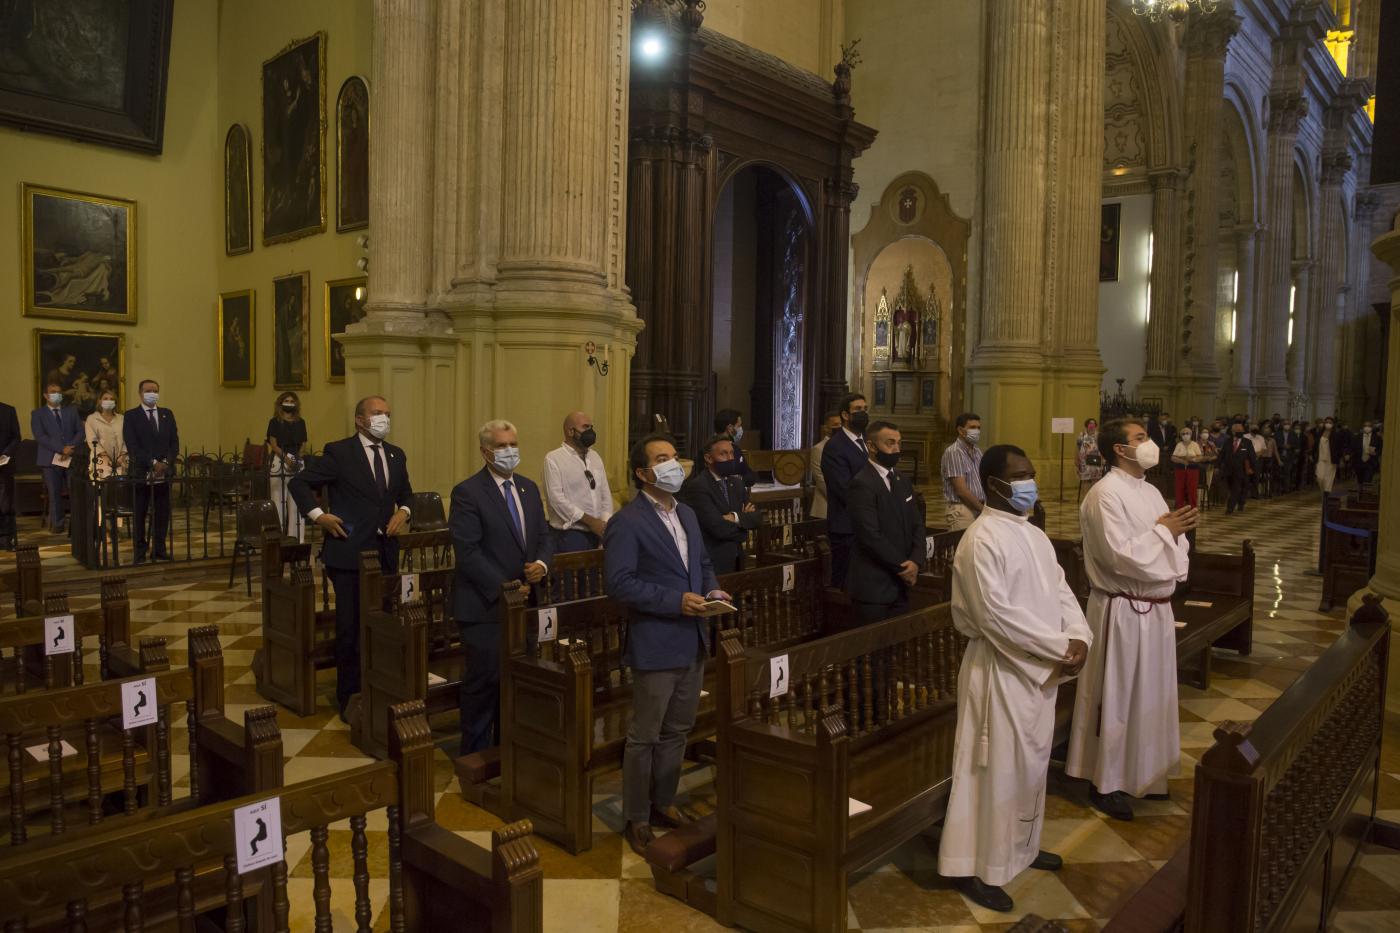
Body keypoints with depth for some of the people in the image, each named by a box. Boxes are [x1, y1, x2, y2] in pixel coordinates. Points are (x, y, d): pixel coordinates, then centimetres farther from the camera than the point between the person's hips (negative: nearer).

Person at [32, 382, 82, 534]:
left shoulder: (71, 411, 17)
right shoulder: (38, 414, 8)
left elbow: (79, 432, 9)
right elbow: (40, 437, -5)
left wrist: (71, 448, -9)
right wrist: (62, 449, -14)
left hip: (72, 457, 1)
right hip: (51, 459, -1)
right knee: (55, 493, -1)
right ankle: (57, 524, 8)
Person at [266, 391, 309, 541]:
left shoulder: (300, 422, 14)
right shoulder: (275, 422, 5)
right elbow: (273, 444, -3)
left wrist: (297, 457, -4)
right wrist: (286, 459, -15)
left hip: (297, 462, 3)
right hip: (279, 461, -3)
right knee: (279, 500, -3)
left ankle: (295, 535, 2)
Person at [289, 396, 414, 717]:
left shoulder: (396, 455, 11)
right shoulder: (338, 452, -6)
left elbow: (405, 493, 23)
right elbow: (298, 483, -4)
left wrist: (403, 511, 4)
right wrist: (318, 515, -11)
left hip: (386, 553, 5)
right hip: (350, 552, -5)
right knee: (351, 627, 3)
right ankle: (350, 697, 17)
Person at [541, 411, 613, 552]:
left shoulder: (595, 456, 14)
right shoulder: (553, 459, -6)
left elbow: (605, 492, 13)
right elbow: (556, 498, -14)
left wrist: (606, 523, -3)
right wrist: (590, 521, -15)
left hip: (596, 533, 6)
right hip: (569, 535, -6)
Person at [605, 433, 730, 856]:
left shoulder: (686, 514, 12)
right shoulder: (626, 523, -15)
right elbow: (619, 582, -21)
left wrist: (713, 589, 1)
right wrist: (677, 600, -24)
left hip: (693, 643, 8)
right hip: (655, 646, -8)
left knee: (677, 730, 20)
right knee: (644, 737, 5)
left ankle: (663, 803, 36)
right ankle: (636, 820, 21)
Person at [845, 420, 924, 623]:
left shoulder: (902, 482, 13)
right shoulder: (862, 485, -14)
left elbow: (916, 525, 10)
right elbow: (871, 537, -20)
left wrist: (915, 561, -7)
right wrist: (903, 568, -11)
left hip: (900, 584, 7)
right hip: (873, 586, -7)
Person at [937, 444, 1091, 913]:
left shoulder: (1034, 535, 10)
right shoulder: (982, 540, -19)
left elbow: (1061, 591, 8)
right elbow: (997, 616, -24)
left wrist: (1078, 636, -10)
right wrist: (1060, 647, -19)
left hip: (1041, 669, 9)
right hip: (1001, 670, -8)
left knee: (1032, 763, 20)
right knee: (996, 770, 1)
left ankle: (1021, 846, 38)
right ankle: (976, 867, 15)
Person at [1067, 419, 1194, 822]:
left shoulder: (1150, 491, 11)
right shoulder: (1106, 495, -17)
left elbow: (1169, 545, 12)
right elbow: (1120, 556, -24)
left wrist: (1180, 529, -9)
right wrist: (1163, 530, -14)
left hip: (1155, 607, 9)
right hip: (1121, 610, -9)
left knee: (1150, 691, 18)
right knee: (1116, 695, 2)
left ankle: (1144, 773, 34)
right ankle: (1105, 782, 17)